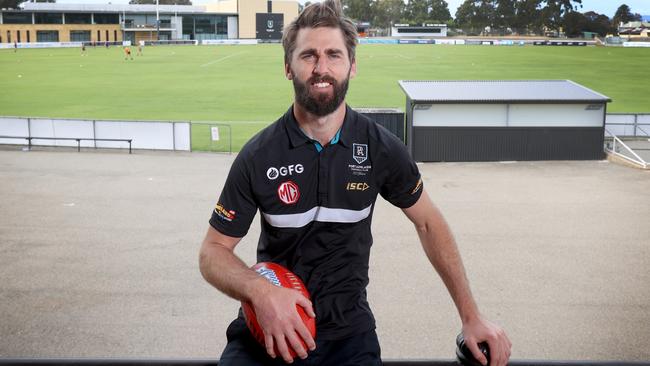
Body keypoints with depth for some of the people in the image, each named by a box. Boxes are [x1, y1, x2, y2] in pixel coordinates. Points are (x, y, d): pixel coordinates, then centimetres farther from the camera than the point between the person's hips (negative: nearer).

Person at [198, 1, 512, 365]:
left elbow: (428, 223, 7)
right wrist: (259, 290, -25)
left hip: (348, 326, 1)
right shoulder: (258, 156, -11)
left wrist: (472, 316, 5)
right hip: (271, 323, 0)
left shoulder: (382, 149, -7)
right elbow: (213, 251, -4)